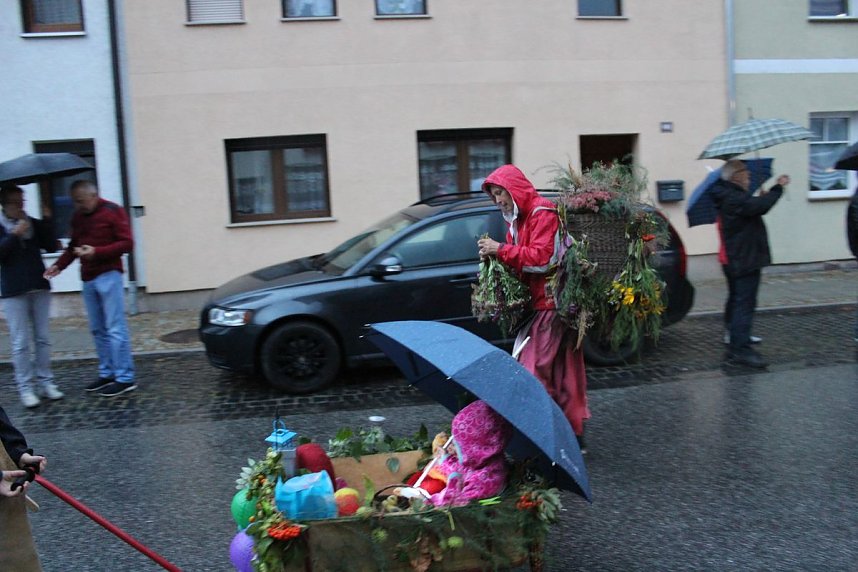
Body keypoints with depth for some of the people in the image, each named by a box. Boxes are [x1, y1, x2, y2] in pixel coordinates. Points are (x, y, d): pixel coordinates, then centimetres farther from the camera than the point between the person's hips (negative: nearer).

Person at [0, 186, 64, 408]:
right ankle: (25, 388, 4)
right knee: (20, 342, -2)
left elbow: (51, 247, 1)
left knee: (43, 338, 6)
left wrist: (46, 221, -7)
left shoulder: (33, 224, 9)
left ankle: (45, 383, 14)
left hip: (39, 287, 3)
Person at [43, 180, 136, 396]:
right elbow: (73, 245, 19)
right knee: (97, 330, 9)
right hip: (88, 279, 7)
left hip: (108, 276, -7)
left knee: (116, 328, -6)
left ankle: (125, 378, -3)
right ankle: (107, 373, 17)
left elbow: (127, 243, -10)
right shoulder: (77, 217, 13)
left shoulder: (113, 211, -5)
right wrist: (59, 265, 2)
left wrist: (96, 252, -20)